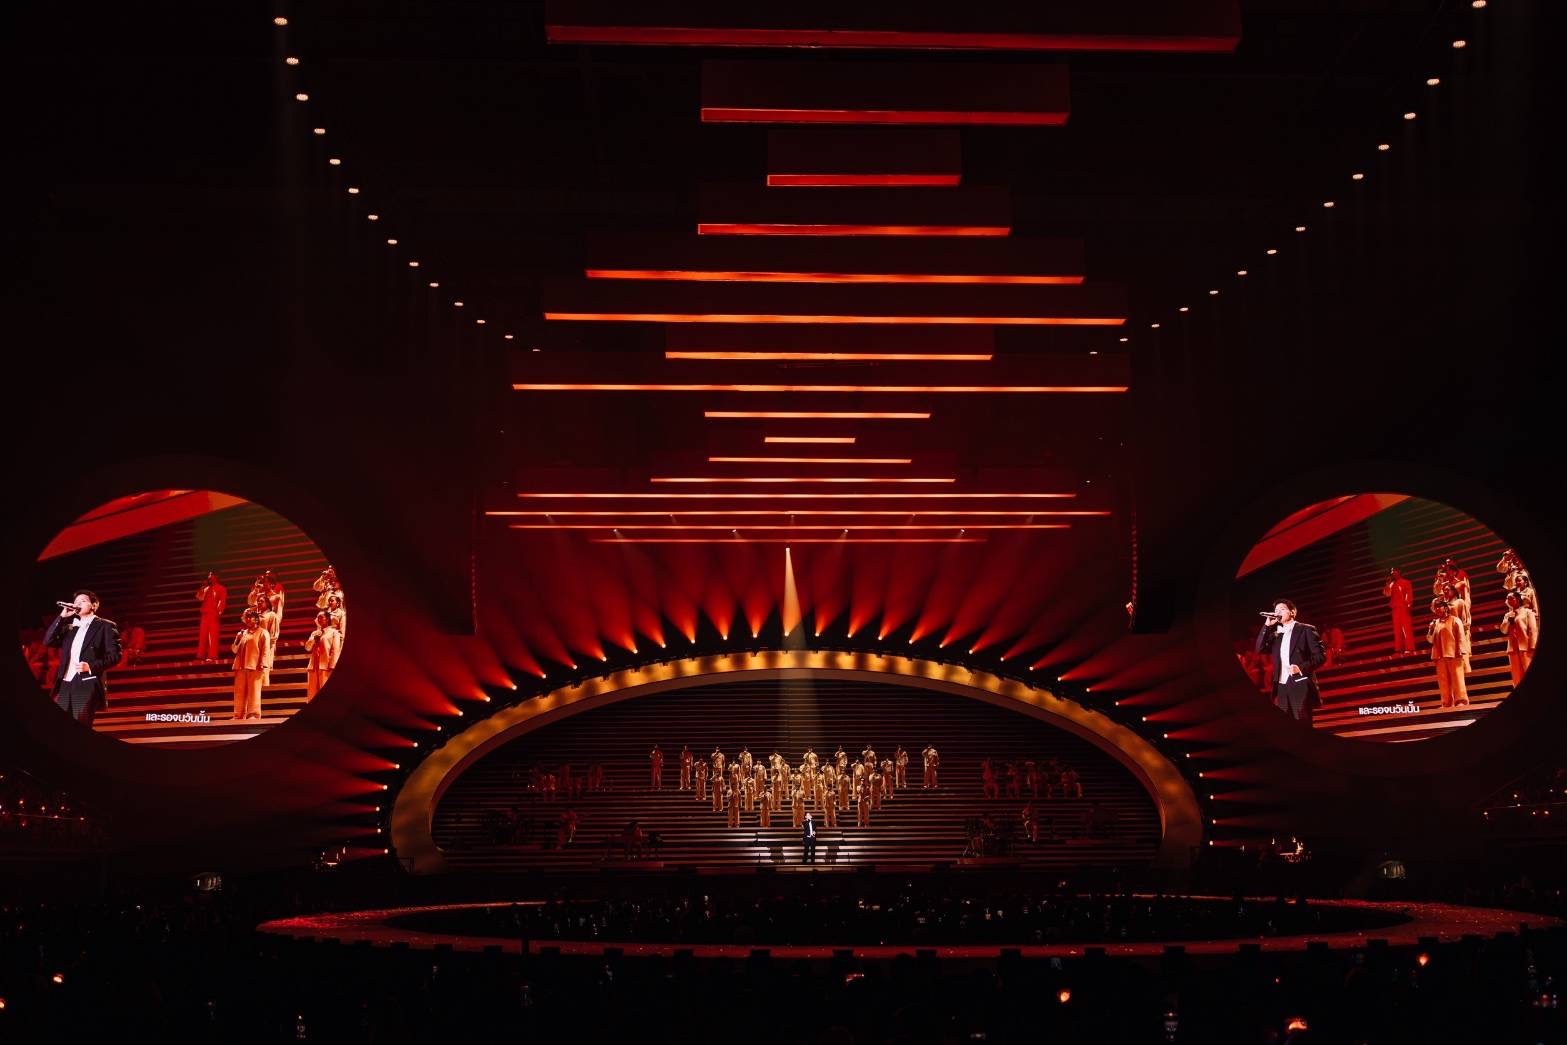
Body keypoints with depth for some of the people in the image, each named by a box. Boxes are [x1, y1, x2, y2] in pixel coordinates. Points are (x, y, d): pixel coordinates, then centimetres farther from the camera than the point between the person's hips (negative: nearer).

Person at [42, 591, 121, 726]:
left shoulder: (105, 626, 5)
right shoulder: (70, 627, 23)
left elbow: (114, 655, -3)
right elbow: (48, 641, 10)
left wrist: (91, 666, -17)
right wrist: (61, 617, 4)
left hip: (87, 685, -6)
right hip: (65, 685, 6)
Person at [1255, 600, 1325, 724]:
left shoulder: (1306, 630, 4)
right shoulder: (1276, 634, 20)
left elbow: (1319, 656, -3)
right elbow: (1260, 649, 7)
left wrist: (1301, 668, -18)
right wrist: (1267, 625, 2)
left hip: (1300, 686, -5)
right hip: (1282, 688, 5)